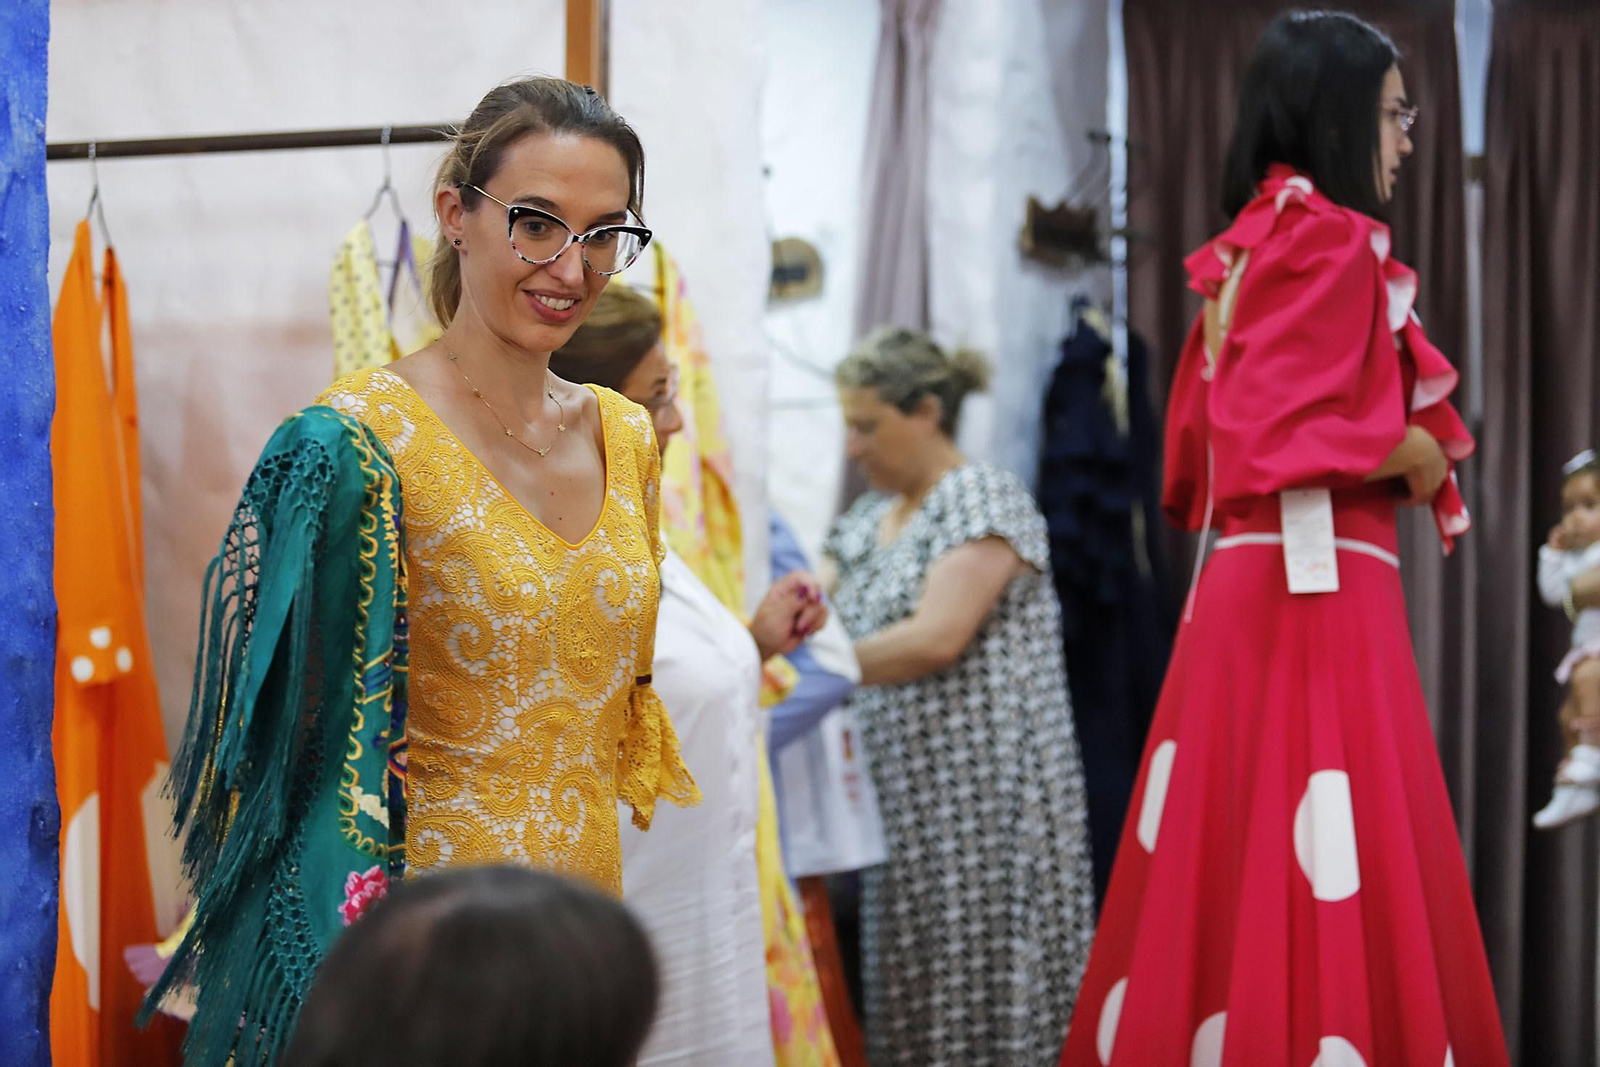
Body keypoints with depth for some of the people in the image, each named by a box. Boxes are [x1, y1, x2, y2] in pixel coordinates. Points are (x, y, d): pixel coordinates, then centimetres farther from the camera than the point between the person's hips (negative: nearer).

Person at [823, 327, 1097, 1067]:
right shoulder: (866, 524, 18)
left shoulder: (985, 502, -7)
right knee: (907, 991, 5)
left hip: (984, 800, -7)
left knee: (983, 983, -6)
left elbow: (933, 639, -18)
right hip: (901, 799, 7)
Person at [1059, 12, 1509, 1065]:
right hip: (1320, 592, -9)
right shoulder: (1332, 239, -9)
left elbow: (1203, 444, 20)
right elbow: (1289, 433, -18)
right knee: (1334, 894, -8)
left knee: (1237, 880, 8)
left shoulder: (1251, 250, 18)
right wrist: (1418, 455, -4)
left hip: (1254, 585, 9)